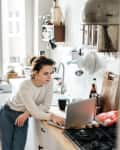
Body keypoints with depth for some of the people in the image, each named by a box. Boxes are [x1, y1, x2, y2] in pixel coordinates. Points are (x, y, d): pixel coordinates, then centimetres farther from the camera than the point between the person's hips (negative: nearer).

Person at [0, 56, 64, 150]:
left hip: (23, 116, 4)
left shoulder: (49, 82, -18)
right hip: (8, 115, -4)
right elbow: (35, 112, -34)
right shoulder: (25, 86, -32)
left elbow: (46, 106, -13)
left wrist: (27, 113, -24)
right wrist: (52, 116, -50)